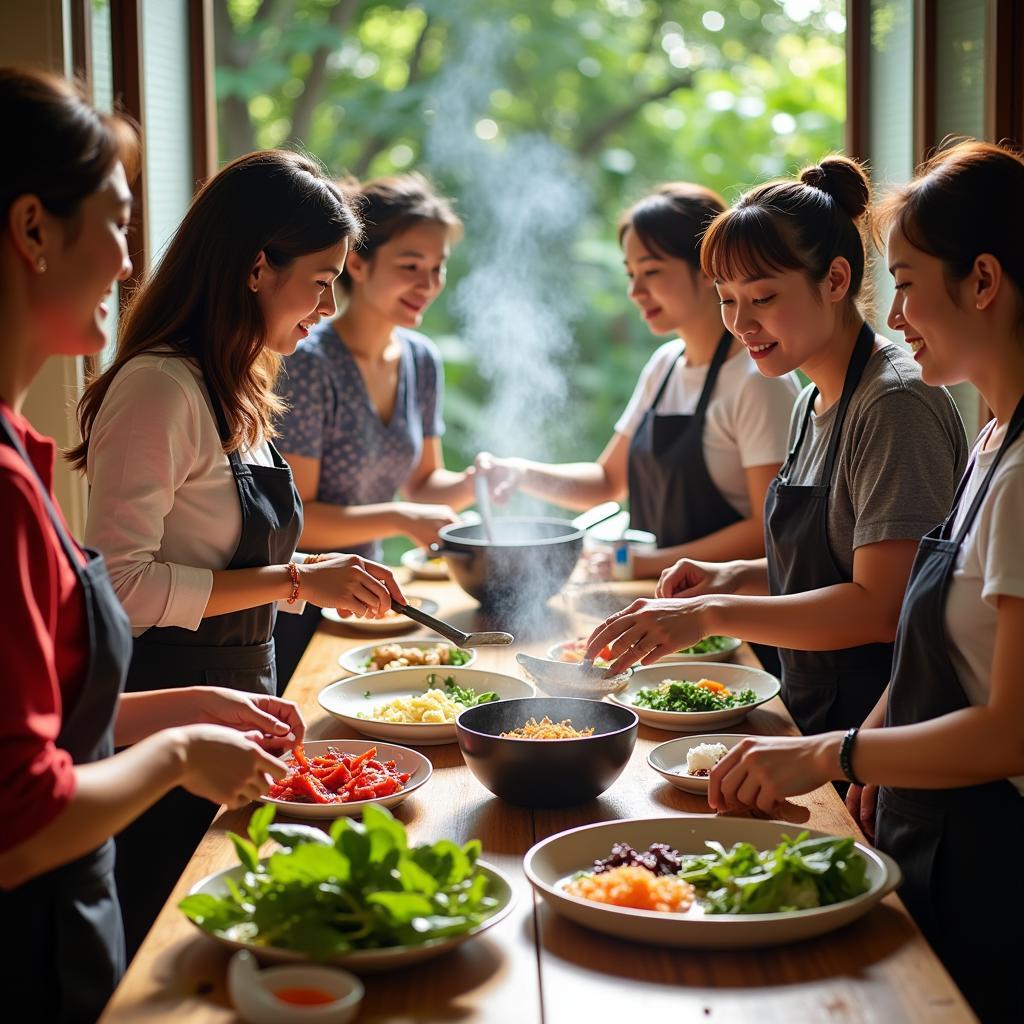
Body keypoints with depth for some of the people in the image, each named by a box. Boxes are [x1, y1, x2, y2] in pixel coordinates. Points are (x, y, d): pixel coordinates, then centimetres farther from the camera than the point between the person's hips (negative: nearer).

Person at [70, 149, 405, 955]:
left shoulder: (234, 391, 11)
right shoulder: (159, 387, -18)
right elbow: (121, 582, -24)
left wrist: (318, 576, 7)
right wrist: (292, 581, -22)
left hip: (240, 699, 9)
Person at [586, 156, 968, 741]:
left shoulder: (897, 404, -15)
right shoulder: (813, 404, 13)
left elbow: (881, 607, -20)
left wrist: (714, 614, -23)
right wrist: (741, 577, 5)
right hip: (813, 720, 8)